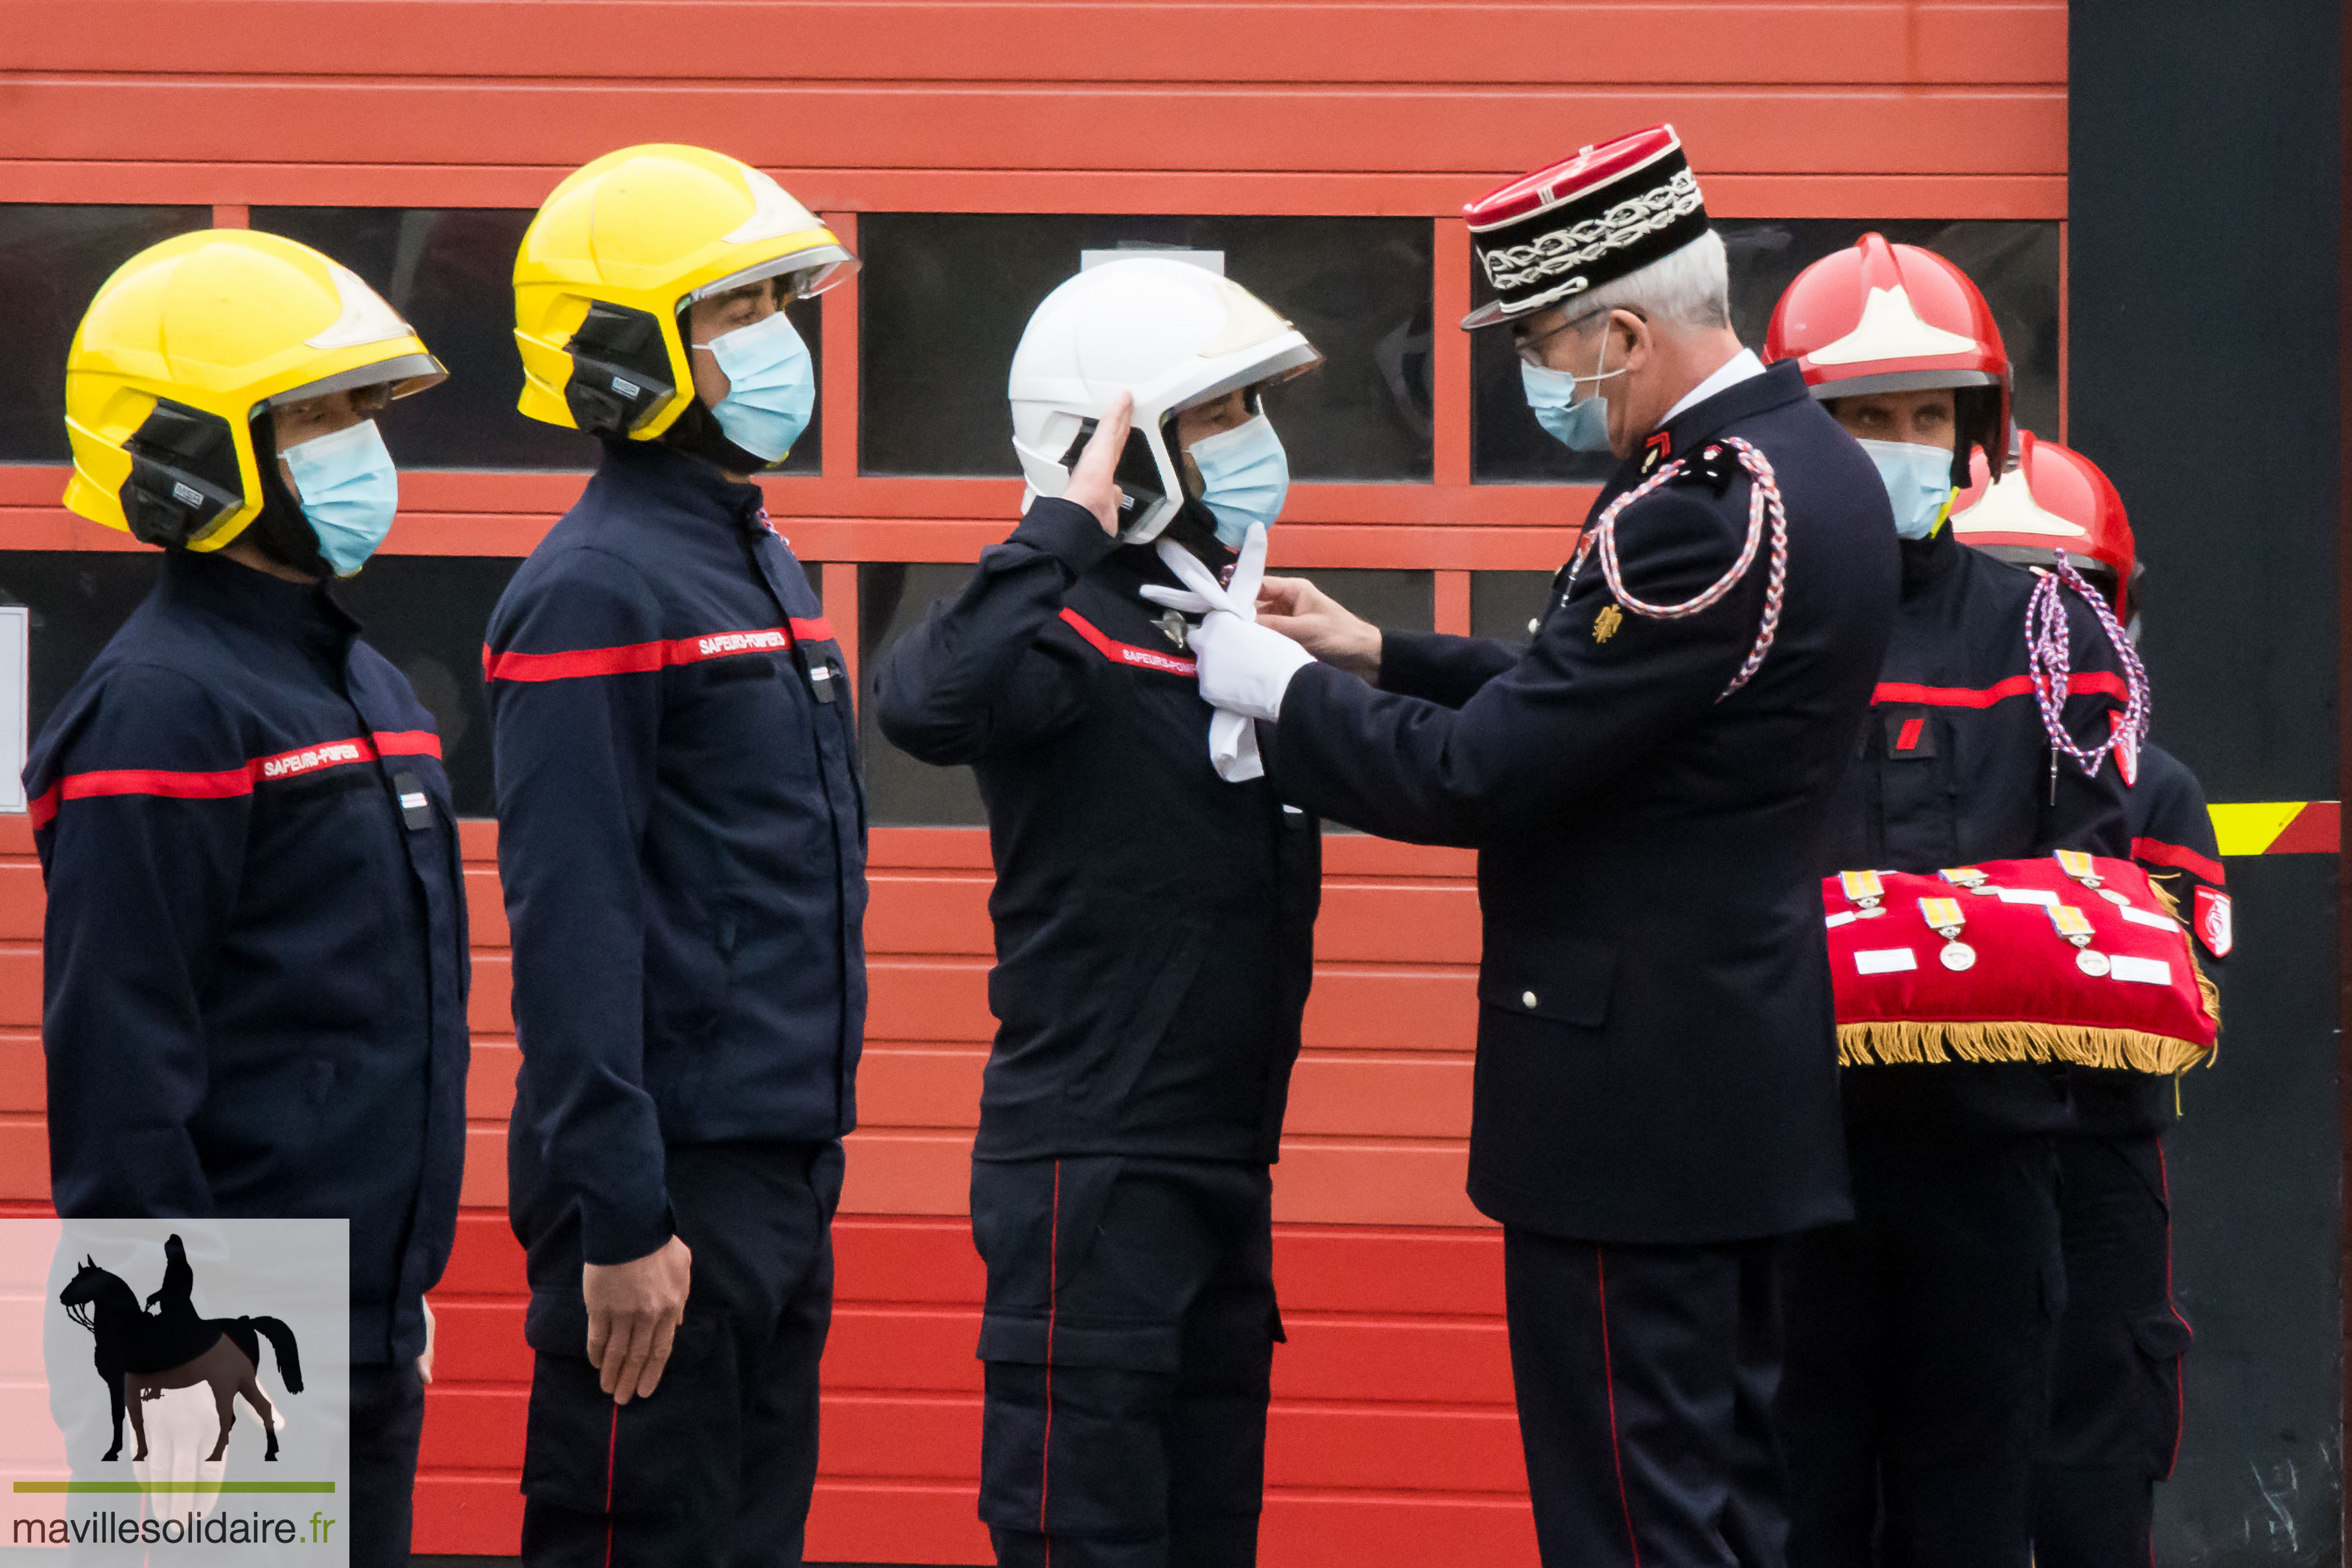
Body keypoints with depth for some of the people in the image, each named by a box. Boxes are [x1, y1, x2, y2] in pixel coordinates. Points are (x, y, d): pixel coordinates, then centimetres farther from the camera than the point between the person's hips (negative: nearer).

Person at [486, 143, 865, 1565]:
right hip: (670, 1182, -9)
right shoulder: (594, 593, -14)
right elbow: (573, 928, -19)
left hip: (784, 1171, 9)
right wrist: (622, 1219, -22)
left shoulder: (763, 565, 15)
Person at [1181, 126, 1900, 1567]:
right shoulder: (1811, 465, 9)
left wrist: (1285, 691, -7)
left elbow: (1476, 777, -22)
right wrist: (1382, 659, 13)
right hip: (1746, 1070, 10)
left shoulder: (1701, 514, -23)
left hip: (1636, 1091, -10)